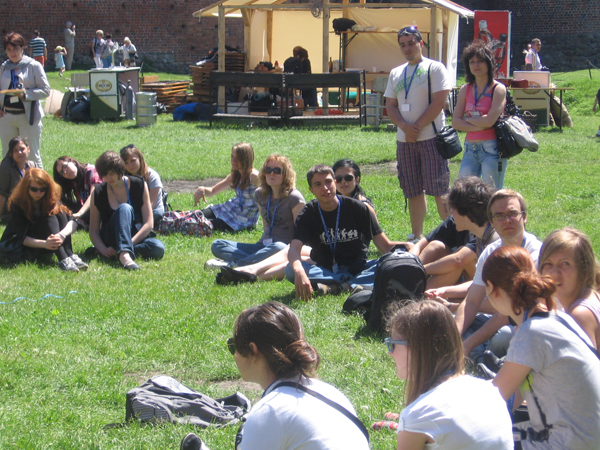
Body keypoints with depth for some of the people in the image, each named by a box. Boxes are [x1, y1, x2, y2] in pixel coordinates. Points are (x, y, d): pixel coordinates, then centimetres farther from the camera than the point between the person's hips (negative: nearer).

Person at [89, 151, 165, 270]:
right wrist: (104, 250, -22)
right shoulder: (98, 193, -1)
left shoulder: (139, 185, -1)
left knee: (158, 248, -34)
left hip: (137, 237, 1)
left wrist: (130, 243, -20)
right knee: (124, 208, -33)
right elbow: (93, 231, -2)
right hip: (111, 241, -1)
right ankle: (124, 254, -53)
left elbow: (149, 223, -5)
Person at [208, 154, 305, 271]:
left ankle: (233, 264, -35)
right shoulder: (261, 194, 11)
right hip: (263, 246, 6)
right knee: (217, 245, -9)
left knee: (278, 248, -45)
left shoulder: (294, 198, -8)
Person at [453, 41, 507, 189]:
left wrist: (467, 119, -1)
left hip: (491, 148, -5)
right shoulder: (465, 90, 10)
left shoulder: (498, 89, -5)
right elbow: (455, 122, 2)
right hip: (470, 148, 5)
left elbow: (489, 121, -15)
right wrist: (477, 126, -11)